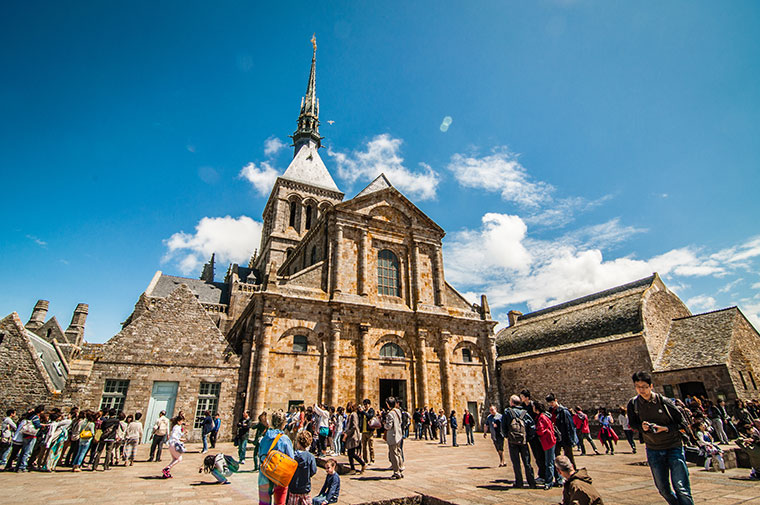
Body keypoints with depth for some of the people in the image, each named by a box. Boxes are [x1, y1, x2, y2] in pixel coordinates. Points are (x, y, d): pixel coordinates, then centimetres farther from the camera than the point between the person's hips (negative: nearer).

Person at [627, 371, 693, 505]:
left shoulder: (663, 401, -11)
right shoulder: (633, 404, -4)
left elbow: (682, 422, -2)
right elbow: (632, 424, 7)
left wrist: (667, 428, -19)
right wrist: (641, 427, -15)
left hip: (673, 447, -2)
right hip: (653, 450, 3)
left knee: (681, 488, -9)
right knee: (663, 488, 11)